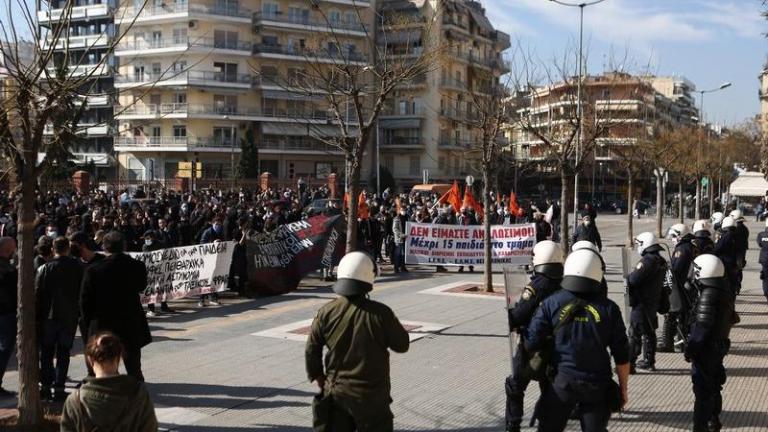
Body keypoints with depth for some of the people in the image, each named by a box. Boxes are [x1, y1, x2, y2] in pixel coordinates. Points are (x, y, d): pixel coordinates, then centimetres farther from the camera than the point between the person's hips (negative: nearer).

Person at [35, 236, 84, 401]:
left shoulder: (45, 268, -6)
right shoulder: (78, 268, -4)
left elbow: (38, 294, -4)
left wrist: (37, 317, 3)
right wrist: (80, 312, 11)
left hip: (48, 316, 0)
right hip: (70, 316, 0)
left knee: (46, 352, 12)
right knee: (63, 353, 6)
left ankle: (45, 386, 11)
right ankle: (59, 387, 2)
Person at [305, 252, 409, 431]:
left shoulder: (327, 313, -7)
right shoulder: (380, 313, -18)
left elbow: (312, 349, 2)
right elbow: (402, 345, -6)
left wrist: (318, 375, 18)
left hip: (337, 391, 3)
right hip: (371, 395, -3)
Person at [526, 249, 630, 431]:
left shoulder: (551, 303, -8)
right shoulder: (608, 308, -5)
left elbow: (531, 343, -7)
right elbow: (621, 356, -1)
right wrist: (623, 389, 11)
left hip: (562, 382, -1)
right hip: (598, 384, 1)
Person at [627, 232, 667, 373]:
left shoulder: (648, 260, -20)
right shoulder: (661, 261, 10)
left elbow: (634, 279, -24)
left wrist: (629, 277, -2)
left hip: (641, 302, -9)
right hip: (654, 301, 9)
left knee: (635, 334, -6)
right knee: (649, 332, 17)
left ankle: (630, 363, -5)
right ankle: (649, 361, 24)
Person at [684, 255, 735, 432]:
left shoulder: (707, 296, -24)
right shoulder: (724, 292, 3)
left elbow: (702, 329, -25)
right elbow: (729, 319, 13)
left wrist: (690, 349, -16)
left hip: (706, 350, -9)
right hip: (720, 345, 9)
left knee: (703, 391, -2)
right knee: (714, 387, 22)